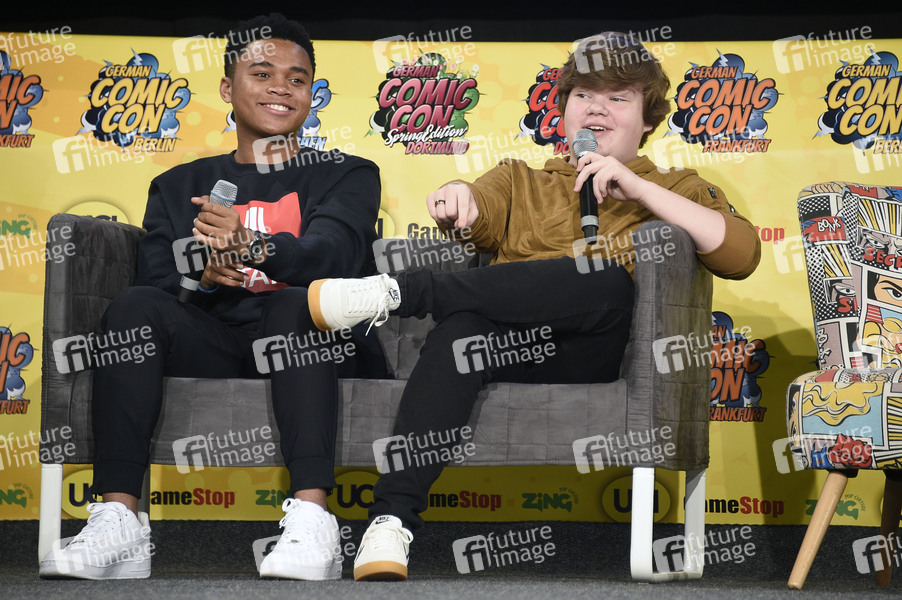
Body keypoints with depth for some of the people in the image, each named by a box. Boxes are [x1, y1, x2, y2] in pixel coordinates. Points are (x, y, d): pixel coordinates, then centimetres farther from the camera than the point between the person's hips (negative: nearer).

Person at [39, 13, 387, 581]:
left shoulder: (348, 175, 17)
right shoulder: (178, 187, 24)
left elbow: (334, 253, -6)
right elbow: (158, 282, 8)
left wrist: (253, 246, -28)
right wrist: (205, 275, -17)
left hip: (314, 342, -2)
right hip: (214, 347, 2)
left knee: (297, 302, -35)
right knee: (135, 306, -27)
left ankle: (312, 521, -48)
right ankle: (118, 519, -38)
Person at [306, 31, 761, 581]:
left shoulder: (675, 189, 25)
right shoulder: (521, 179, 31)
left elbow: (741, 255, 4)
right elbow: (482, 217, 6)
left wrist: (637, 189, -3)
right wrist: (458, 198, -20)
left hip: (588, 353, -1)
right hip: (504, 340, 1)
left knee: (610, 280, -36)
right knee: (463, 326, -36)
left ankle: (403, 292, -38)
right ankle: (393, 519, -47)